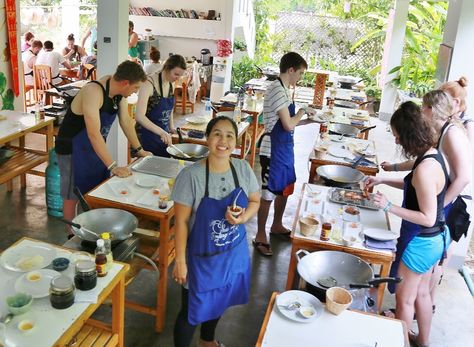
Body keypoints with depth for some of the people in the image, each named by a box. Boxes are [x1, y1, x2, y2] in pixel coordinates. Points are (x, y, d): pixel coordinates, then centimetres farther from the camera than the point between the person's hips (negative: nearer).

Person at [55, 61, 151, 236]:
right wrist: (113, 167, -38)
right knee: (72, 196, 4)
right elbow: (94, 134, -37)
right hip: (73, 148, -7)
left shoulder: (119, 90, -7)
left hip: (95, 147, 8)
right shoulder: (93, 92, -32)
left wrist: (139, 150, 7)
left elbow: (125, 121, 5)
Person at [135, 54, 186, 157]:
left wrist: (171, 126, 6)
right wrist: (161, 132, -39)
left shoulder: (170, 84, 3)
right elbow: (139, 116, -29)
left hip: (164, 135, 7)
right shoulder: (150, 83, -19)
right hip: (147, 136, -7)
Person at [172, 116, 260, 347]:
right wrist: (180, 261, -13)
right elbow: (181, 222, -16)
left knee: (219, 301, 28)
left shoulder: (243, 169, -10)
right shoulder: (190, 175, -23)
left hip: (234, 252, 5)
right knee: (192, 310, 11)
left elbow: (255, 201, 5)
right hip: (201, 256, -5)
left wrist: (243, 217, -17)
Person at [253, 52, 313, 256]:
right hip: (274, 149, -10)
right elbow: (289, 125, -21)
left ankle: (277, 226, 38)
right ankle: (260, 236, 12)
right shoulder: (278, 90, -19)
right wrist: (300, 113, -4)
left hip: (284, 147, 10)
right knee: (268, 193, -1)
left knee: (284, 188, 20)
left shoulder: (281, 88, 12)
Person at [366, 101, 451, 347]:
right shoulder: (433, 154, 0)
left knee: (404, 298, 11)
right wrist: (383, 180, 12)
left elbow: (427, 218, -27)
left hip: (421, 242, -9)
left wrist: (389, 207, -23)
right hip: (432, 238, 9)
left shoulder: (425, 168, -30)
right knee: (421, 293, 26)